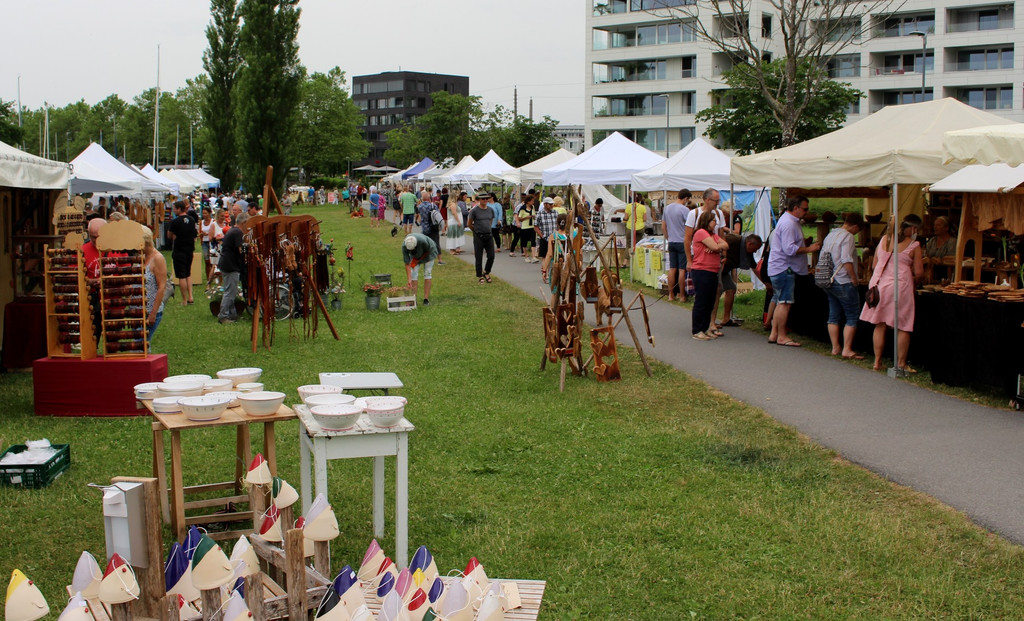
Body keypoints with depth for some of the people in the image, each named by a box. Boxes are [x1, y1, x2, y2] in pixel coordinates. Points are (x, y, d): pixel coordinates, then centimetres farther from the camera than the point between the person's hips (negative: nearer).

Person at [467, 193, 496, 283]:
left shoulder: (491, 210, 5)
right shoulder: (474, 210, -8)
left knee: (491, 256, 2)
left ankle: (486, 272, 23)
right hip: (478, 237, -4)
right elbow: (469, 223, 2)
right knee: (479, 258, 2)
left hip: (489, 236, 4)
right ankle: (480, 276, 13)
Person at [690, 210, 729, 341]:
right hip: (701, 271, -9)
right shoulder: (701, 232, -9)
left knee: (710, 303, 11)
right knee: (701, 302, -6)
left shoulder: (713, 235, 20)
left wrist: (716, 247, -11)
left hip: (713, 272, 9)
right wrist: (718, 246, 4)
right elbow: (715, 247, -18)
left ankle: (705, 328, 19)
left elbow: (726, 245, 7)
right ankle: (696, 331, -2)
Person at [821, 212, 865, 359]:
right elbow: (846, 260, -23)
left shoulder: (830, 235, 14)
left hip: (829, 282, 9)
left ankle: (835, 347, 14)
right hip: (844, 283, -8)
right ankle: (847, 350, -4)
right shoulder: (847, 237, -13)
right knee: (852, 317, -1)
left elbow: (821, 259, 17)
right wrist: (854, 278, -16)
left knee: (834, 316, 12)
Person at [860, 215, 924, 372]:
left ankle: (877, 362, 14)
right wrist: (911, 278, 16)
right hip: (900, 285, -5)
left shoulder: (884, 239, 8)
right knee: (903, 327, 4)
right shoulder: (914, 245, -5)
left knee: (880, 325, 11)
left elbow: (874, 265, 11)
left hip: (879, 283, 5)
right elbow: (919, 273, -5)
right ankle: (901, 363, 6)